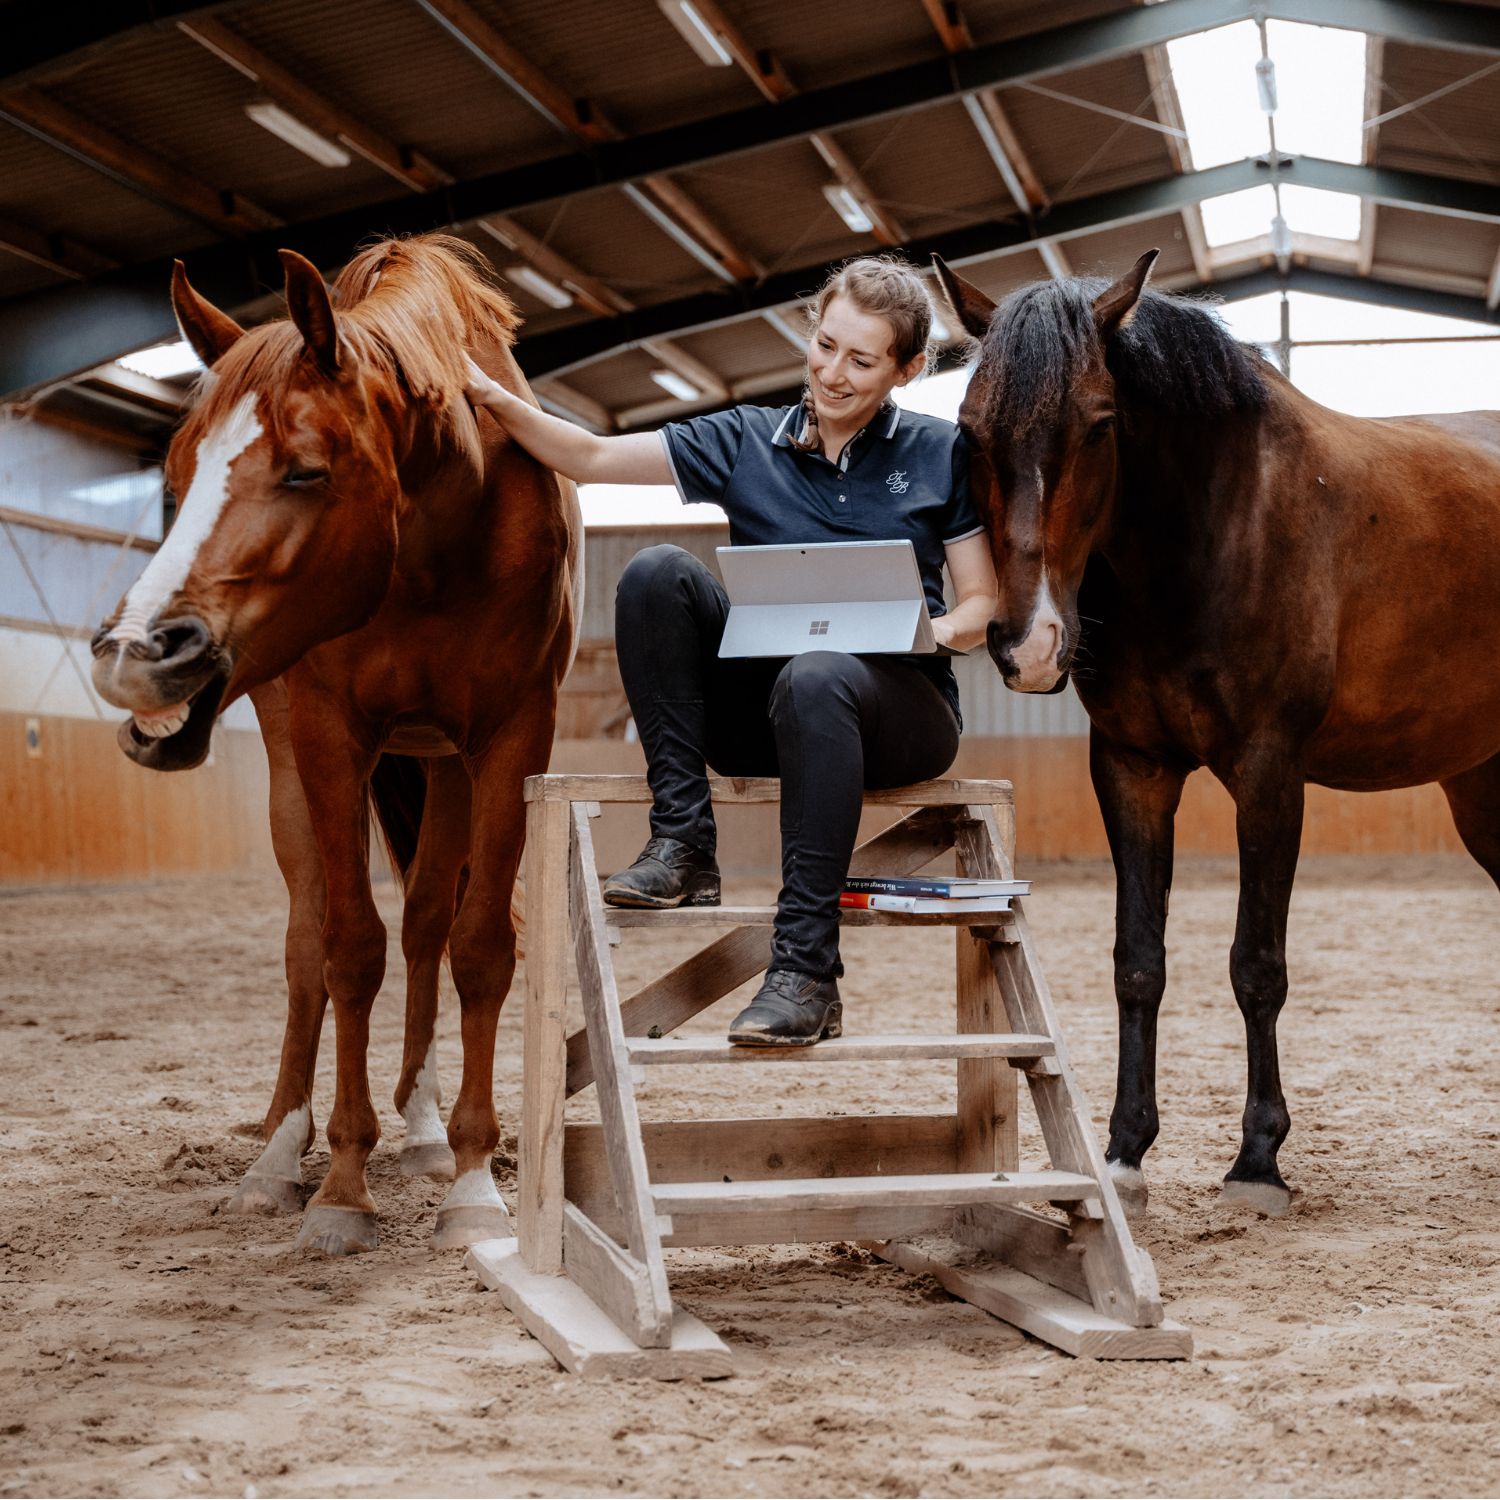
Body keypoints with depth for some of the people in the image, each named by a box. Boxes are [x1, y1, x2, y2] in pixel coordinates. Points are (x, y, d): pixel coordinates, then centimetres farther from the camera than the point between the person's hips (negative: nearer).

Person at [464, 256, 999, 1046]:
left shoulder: (940, 455, 7)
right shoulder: (744, 442, 11)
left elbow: (983, 603, 7)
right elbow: (593, 459, 5)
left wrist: (941, 628, -16)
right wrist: (497, 400, -9)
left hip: (899, 700, -3)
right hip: (760, 714, 3)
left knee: (815, 679, -39)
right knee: (657, 572, -21)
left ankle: (806, 974, -38)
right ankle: (683, 845, -22)